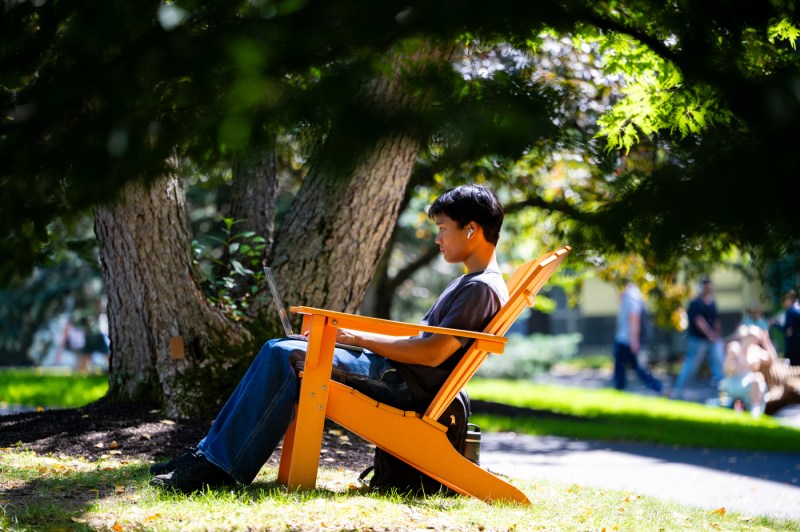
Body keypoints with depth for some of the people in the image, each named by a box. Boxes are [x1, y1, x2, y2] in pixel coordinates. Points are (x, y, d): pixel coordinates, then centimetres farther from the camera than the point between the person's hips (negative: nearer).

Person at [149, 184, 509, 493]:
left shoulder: (482, 289, -11)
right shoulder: (466, 284, 22)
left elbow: (433, 353, -21)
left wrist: (359, 337, -14)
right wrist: (351, 332, 11)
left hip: (406, 386, -10)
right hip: (393, 372, 11)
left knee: (284, 356, -22)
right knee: (279, 350, 4)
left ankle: (220, 466, -19)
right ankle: (208, 454, 1)